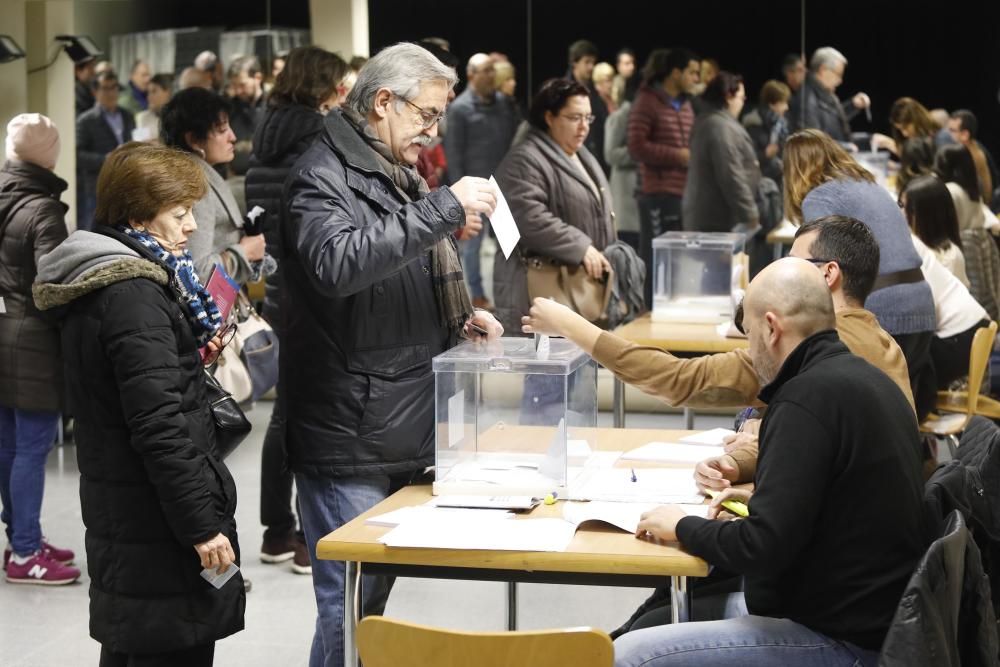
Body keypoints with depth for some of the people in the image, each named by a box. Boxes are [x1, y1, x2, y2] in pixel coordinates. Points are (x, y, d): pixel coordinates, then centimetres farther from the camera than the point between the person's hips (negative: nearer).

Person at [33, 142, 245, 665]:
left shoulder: (89, 287, 12)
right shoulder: (133, 297, -19)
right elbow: (159, 428, -24)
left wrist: (190, 352, 10)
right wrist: (202, 524, -22)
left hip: (115, 515, 10)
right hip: (158, 524, -10)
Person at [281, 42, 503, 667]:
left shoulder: (402, 176, 18)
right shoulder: (324, 176, -11)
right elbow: (338, 263, -33)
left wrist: (459, 320, 11)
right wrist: (446, 207, -29)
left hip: (402, 433, 9)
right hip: (349, 440, -9)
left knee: (374, 597, 15)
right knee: (349, 609, -6)